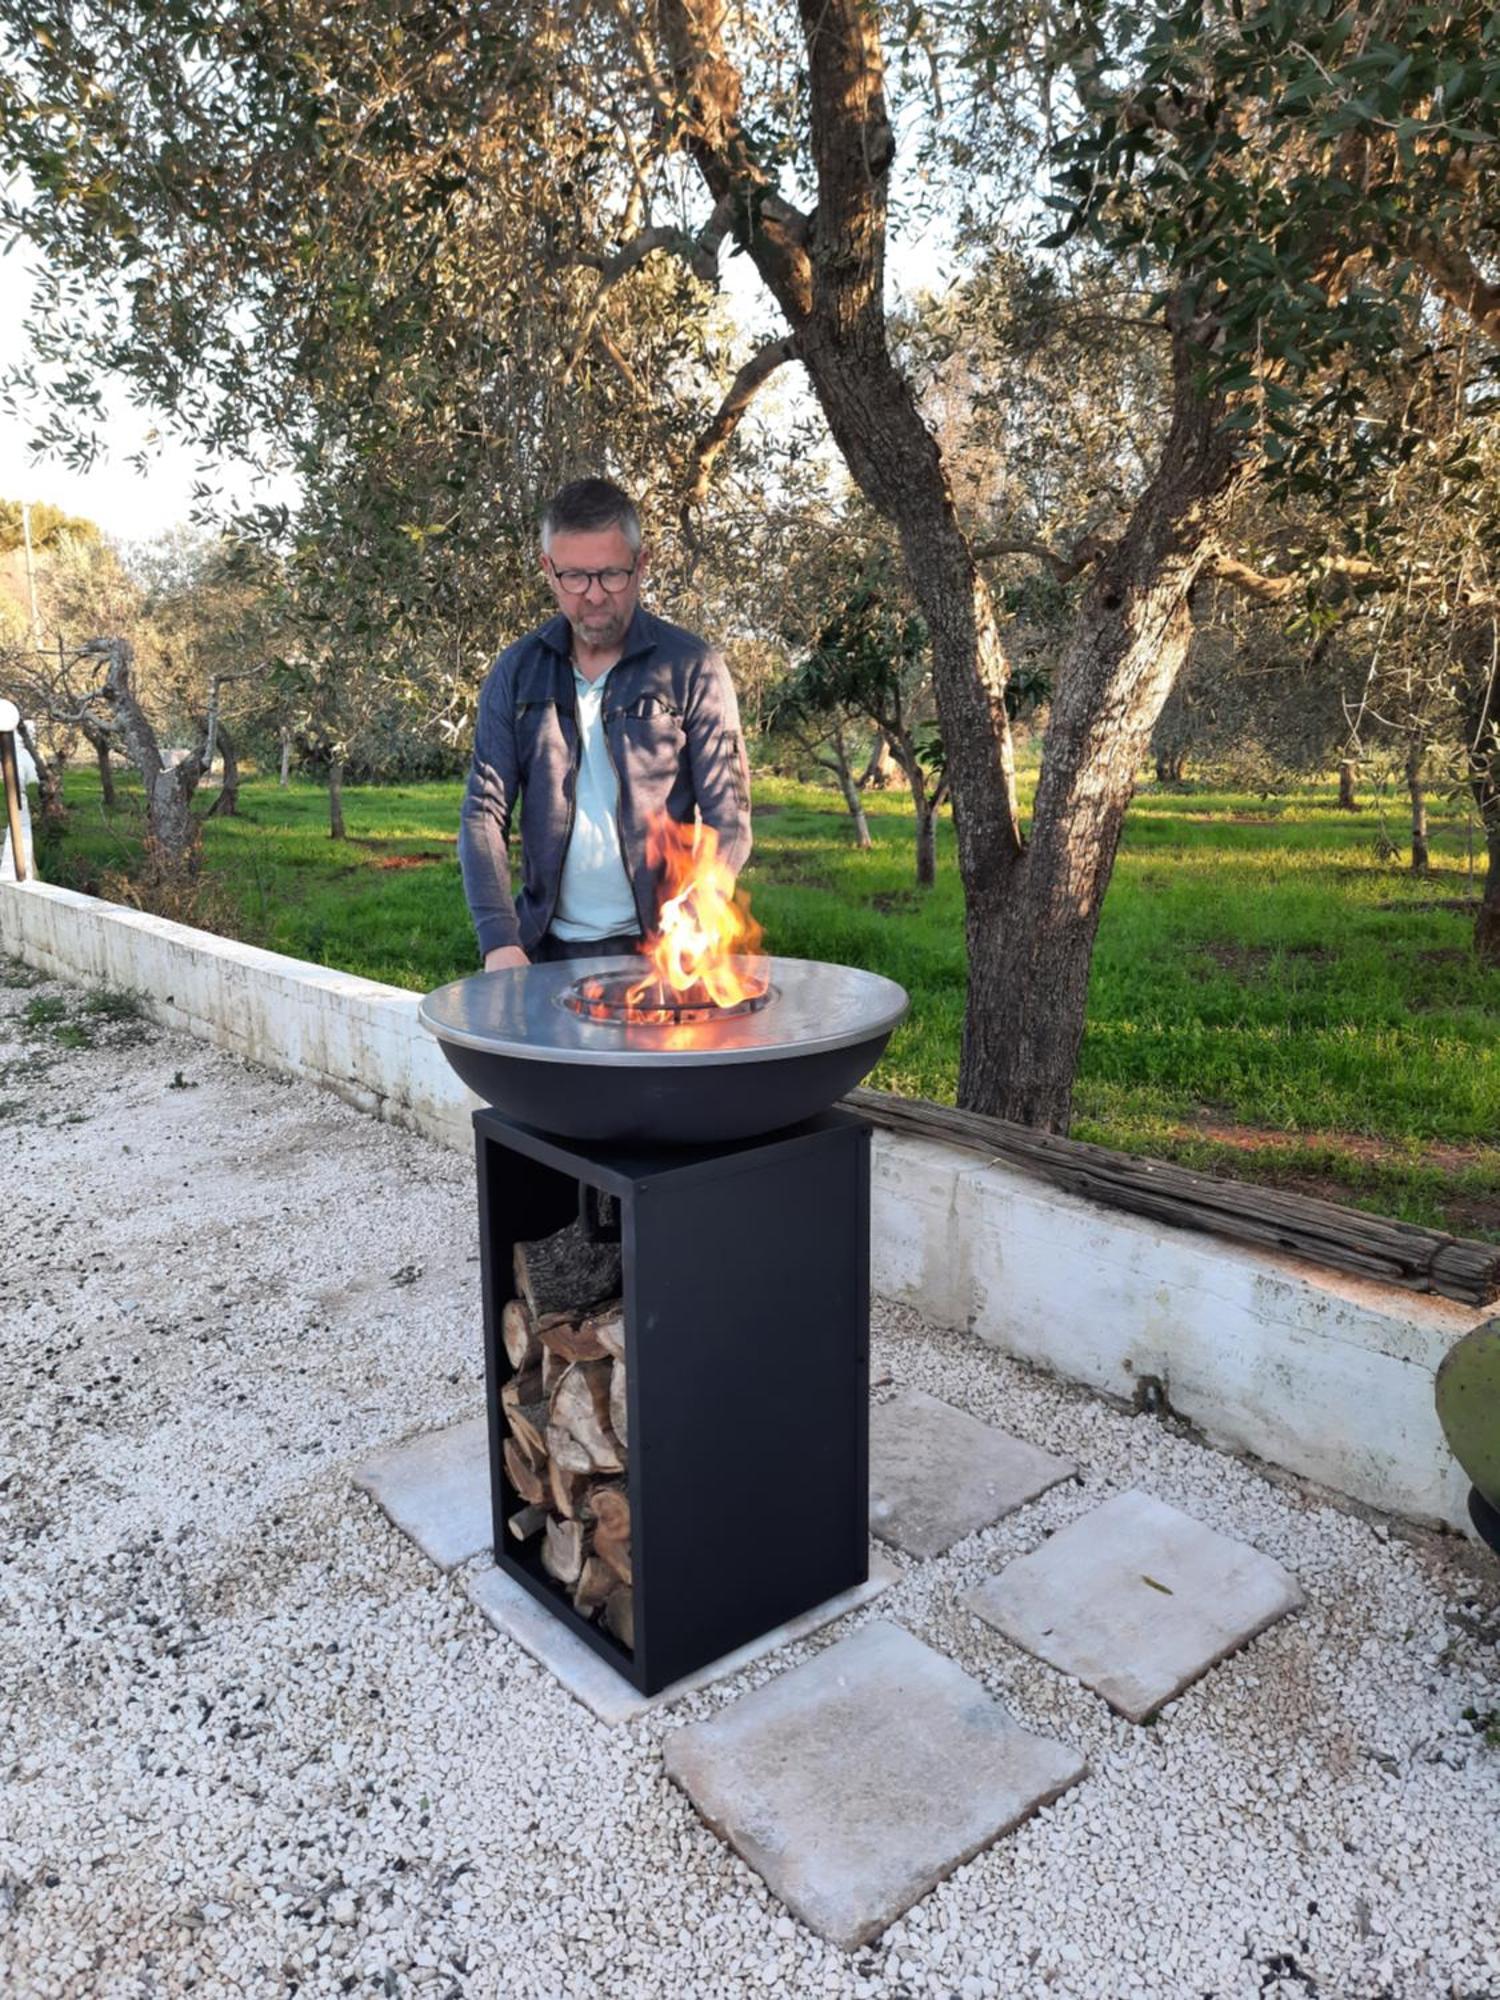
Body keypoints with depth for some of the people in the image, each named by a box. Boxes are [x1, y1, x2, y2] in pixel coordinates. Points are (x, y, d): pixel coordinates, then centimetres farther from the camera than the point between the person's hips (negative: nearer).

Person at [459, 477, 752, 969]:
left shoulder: (693, 669, -3)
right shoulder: (516, 673, 6)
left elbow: (727, 821, -5)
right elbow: (484, 812, 4)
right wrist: (499, 941, -8)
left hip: (658, 948, -2)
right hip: (545, 950, 2)